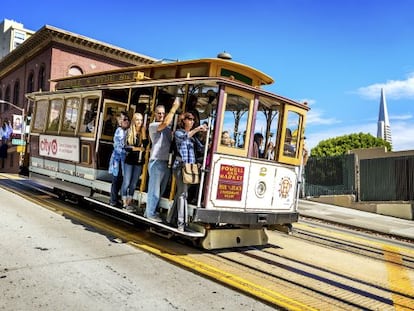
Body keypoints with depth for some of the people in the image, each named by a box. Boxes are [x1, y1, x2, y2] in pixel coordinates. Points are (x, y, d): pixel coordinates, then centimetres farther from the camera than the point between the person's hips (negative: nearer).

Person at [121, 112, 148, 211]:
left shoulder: (143, 132, 5)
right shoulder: (129, 131, -1)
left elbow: (145, 145, -11)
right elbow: (126, 147, -8)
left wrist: (143, 132, -11)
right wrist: (138, 148, -15)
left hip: (139, 161, 3)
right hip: (129, 160, -2)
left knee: (134, 184, 7)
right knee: (126, 182, -2)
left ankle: (129, 203, 14)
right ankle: (124, 203, 7)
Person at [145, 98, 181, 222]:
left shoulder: (167, 129, 18)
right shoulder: (152, 126, -5)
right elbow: (165, 123, -23)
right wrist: (174, 107, -18)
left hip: (166, 162, 7)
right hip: (156, 162, -7)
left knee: (160, 190, 13)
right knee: (154, 190, -1)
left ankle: (149, 210, 25)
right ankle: (150, 213, 11)